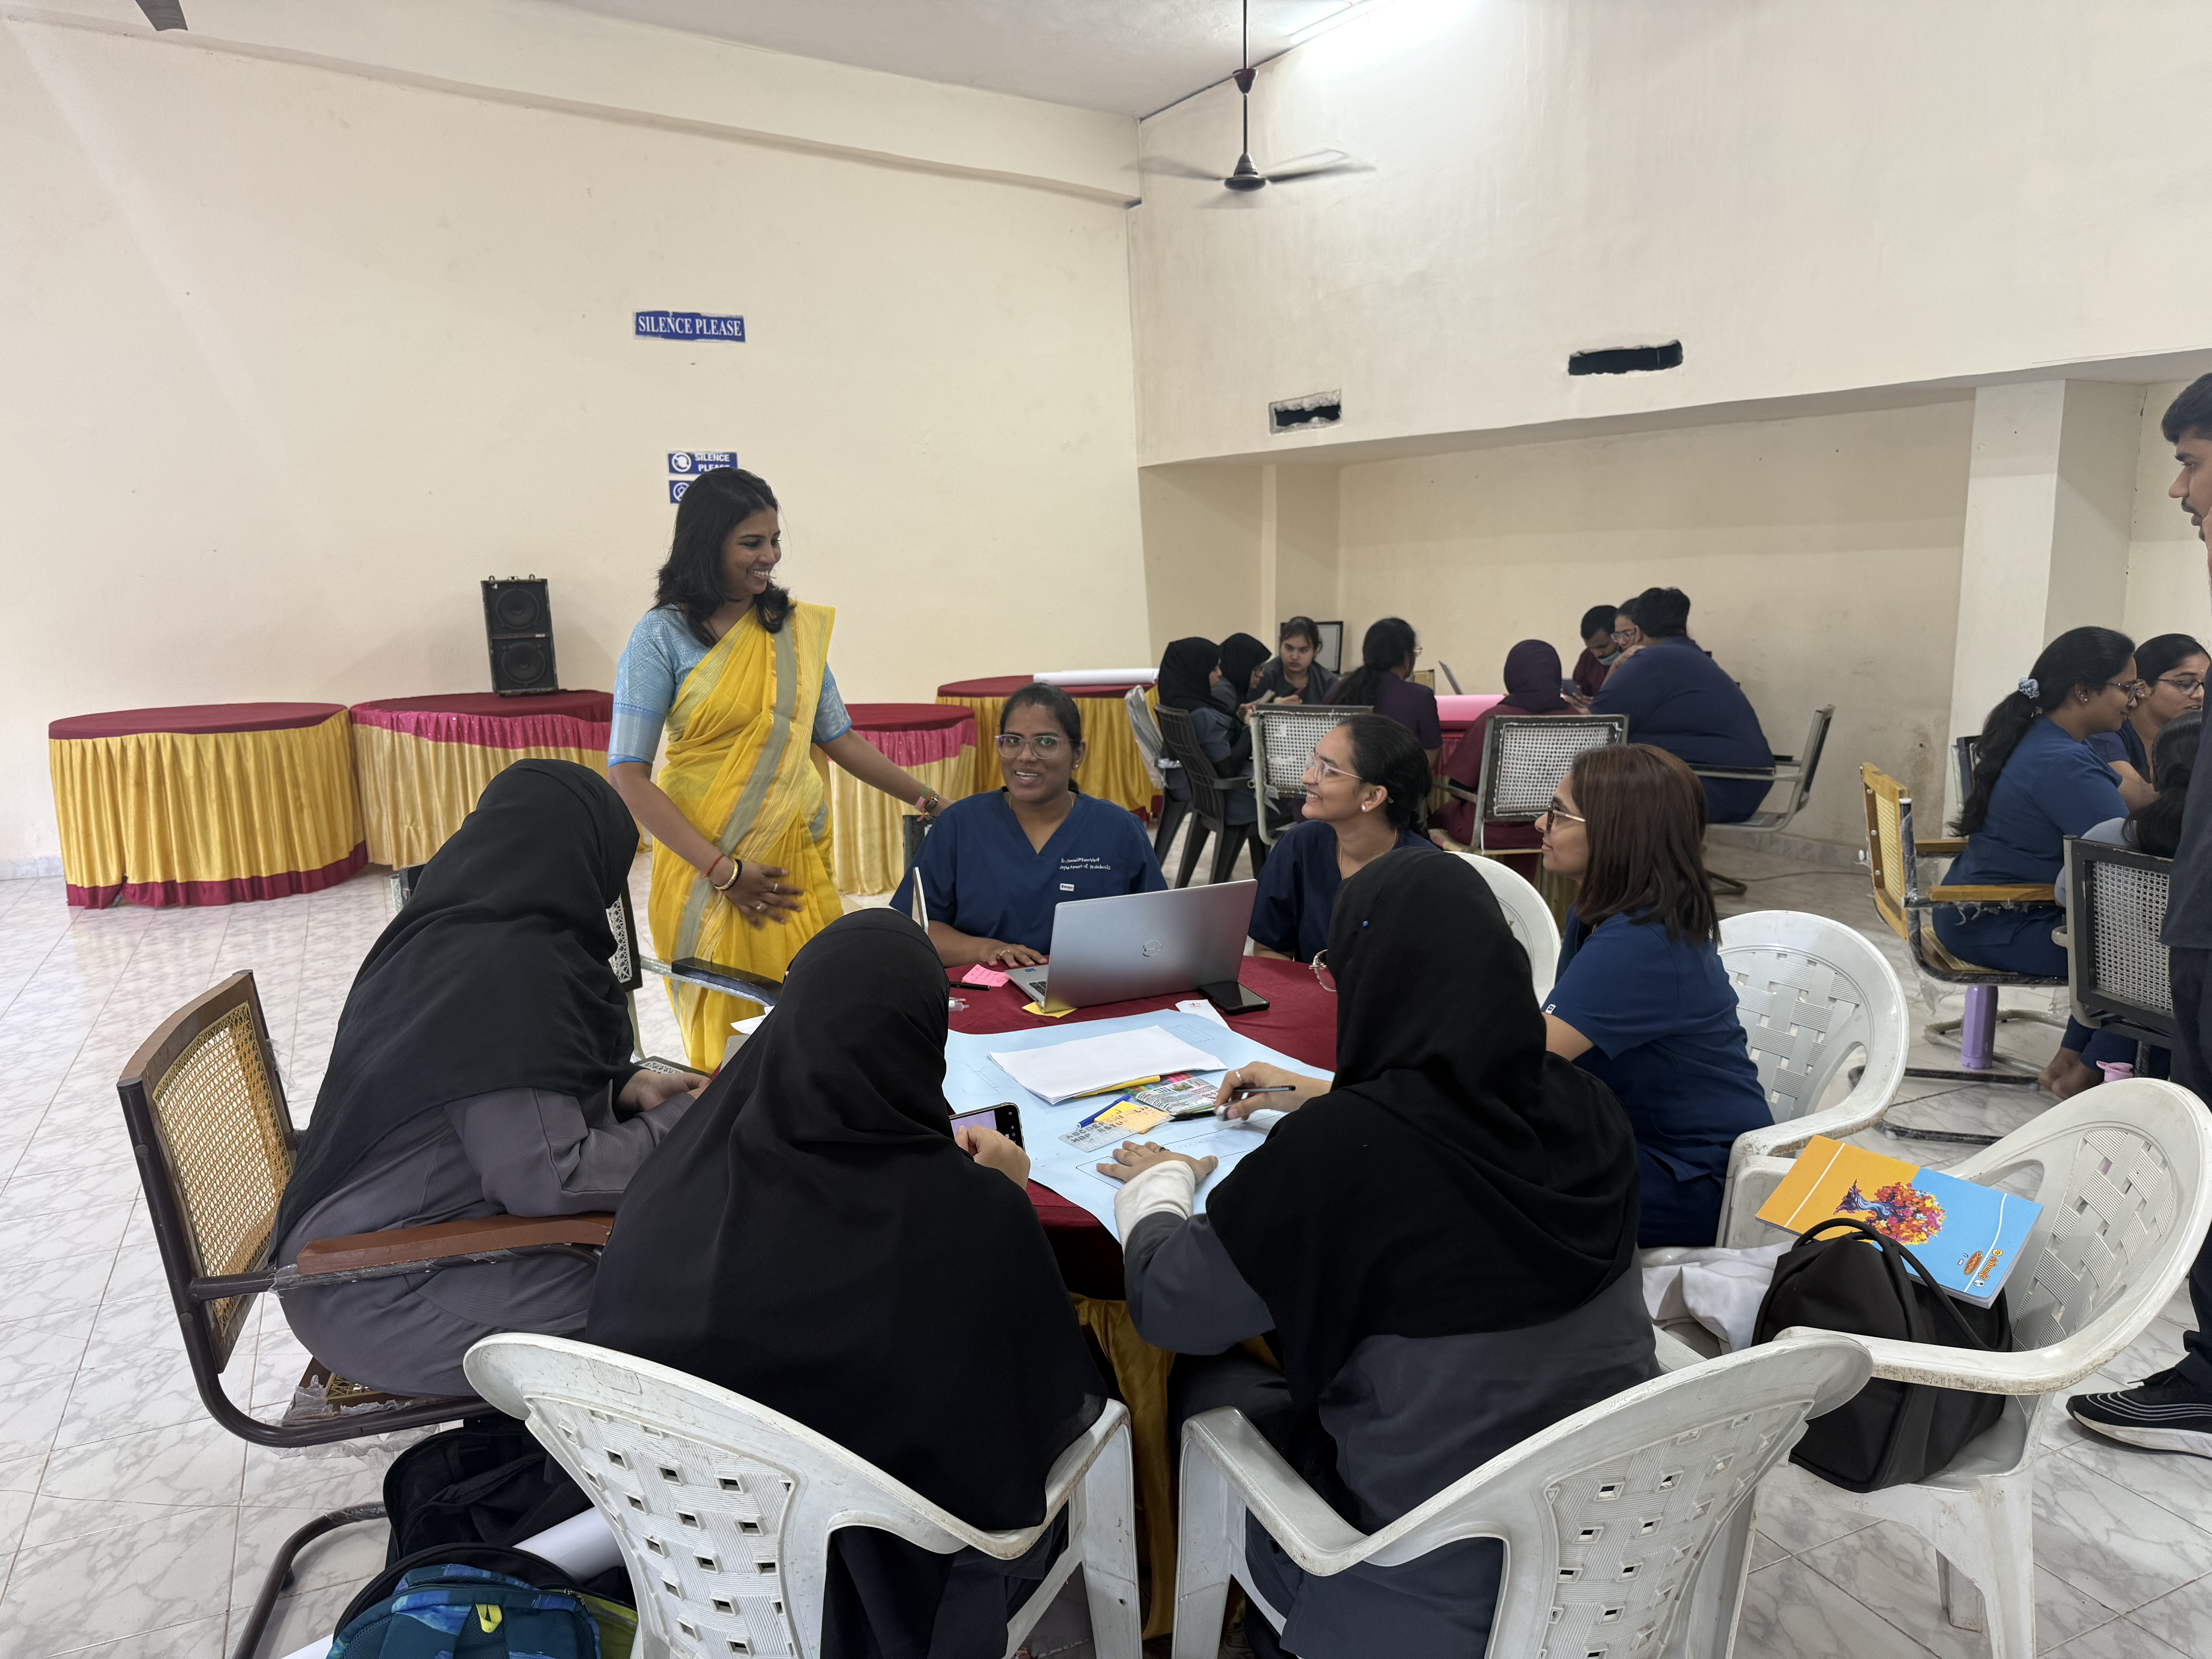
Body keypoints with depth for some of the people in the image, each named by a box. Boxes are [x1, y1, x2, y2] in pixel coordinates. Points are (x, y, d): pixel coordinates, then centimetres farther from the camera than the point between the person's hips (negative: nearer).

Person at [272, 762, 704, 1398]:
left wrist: (621, 1088, 3)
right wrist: (679, 1126, -13)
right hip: (378, 1296, -9)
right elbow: (543, 1176, -27)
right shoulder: (508, 970, -26)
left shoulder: (444, 935, 2)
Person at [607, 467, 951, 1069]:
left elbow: (837, 736, 17)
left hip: (798, 860, 4)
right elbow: (627, 774, -8)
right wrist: (723, 869, -14)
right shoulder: (662, 637, -4)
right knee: (730, 1039, -1)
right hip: (708, 866, -4)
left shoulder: (798, 627, 10)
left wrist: (929, 800, 13)